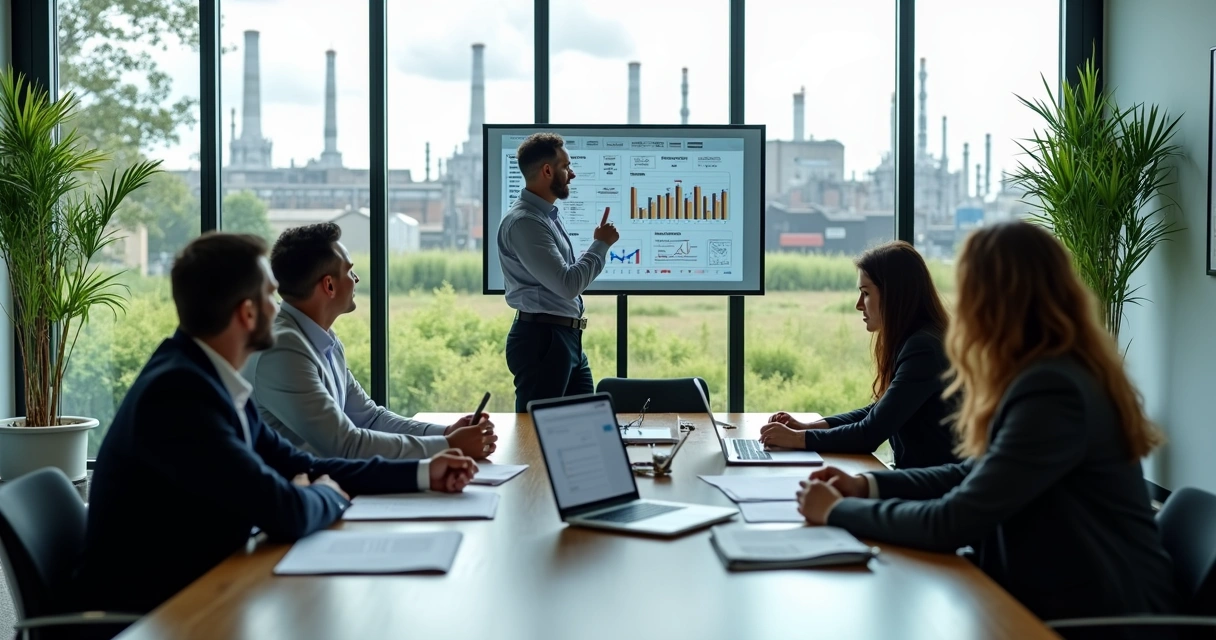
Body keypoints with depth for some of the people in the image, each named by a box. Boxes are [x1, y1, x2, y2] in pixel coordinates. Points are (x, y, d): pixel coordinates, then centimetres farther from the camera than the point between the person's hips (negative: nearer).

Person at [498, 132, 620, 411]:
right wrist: (601, 244, -11)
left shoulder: (547, 216, 16)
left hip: (566, 337, 10)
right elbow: (568, 284, -22)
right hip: (541, 340, -10)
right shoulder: (523, 221, -18)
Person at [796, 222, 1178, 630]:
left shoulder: (1052, 390, -25)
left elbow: (952, 524, -24)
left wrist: (837, 510, -11)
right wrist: (867, 485, 4)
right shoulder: (1054, 373, 6)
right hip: (1065, 595, 8)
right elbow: (977, 476, 15)